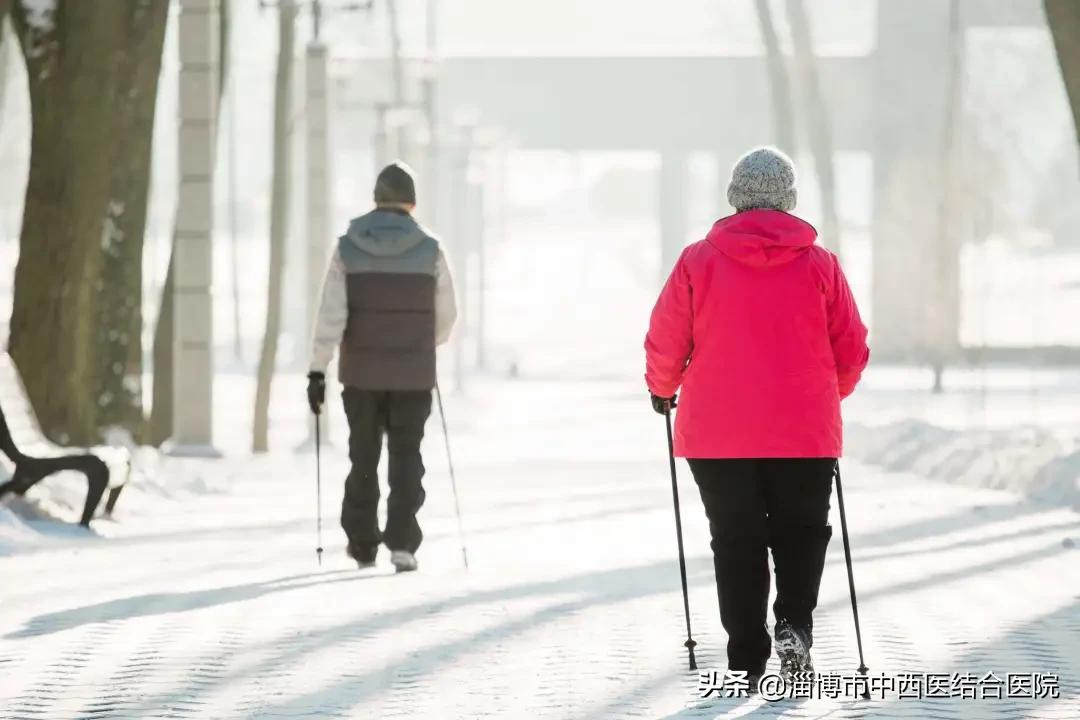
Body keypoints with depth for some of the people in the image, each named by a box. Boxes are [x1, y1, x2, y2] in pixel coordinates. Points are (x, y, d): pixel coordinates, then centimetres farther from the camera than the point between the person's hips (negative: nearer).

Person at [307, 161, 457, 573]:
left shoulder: (348, 248, -4)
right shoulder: (429, 250, -5)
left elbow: (331, 315, -9)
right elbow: (446, 316, 3)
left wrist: (318, 370, -6)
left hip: (361, 371, 1)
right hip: (414, 373, -1)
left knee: (364, 458, 14)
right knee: (406, 458, 4)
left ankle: (362, 543, 21)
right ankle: (402, 542, -10)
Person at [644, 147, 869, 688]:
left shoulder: (698, 261, -4)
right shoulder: (820, 265, -2)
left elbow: (665, 343, -1)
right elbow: (851, 351, 4)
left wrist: (662, 387, 20)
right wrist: (827, 395, 24)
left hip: (717, 435, 0)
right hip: (805, 435, 0)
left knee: (736, 541, 10)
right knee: (800, 532, 15)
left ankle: (747, 659, 9)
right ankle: (794, 623, -8)